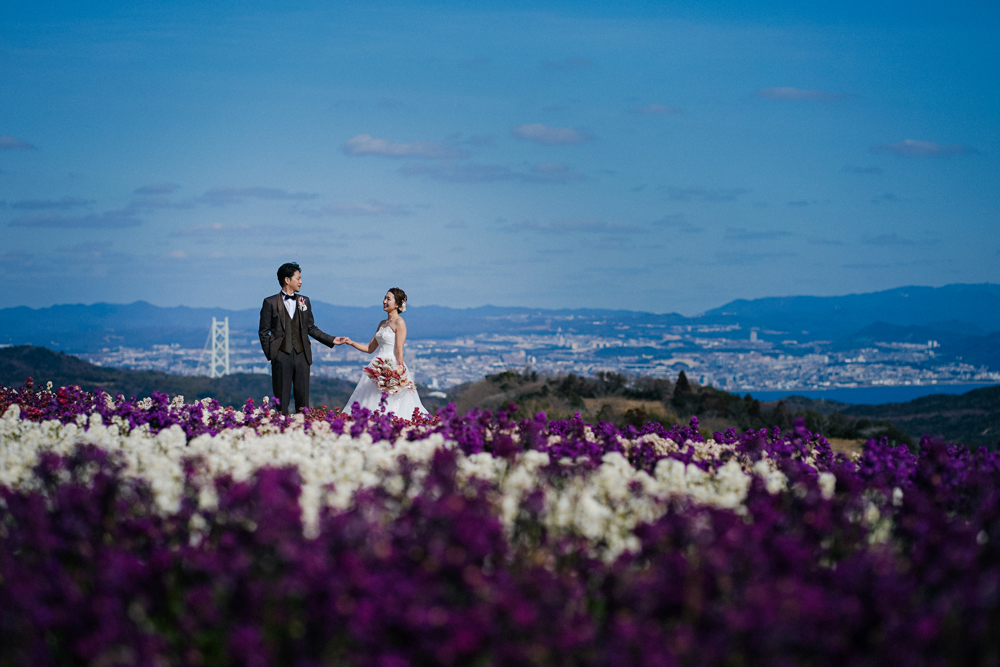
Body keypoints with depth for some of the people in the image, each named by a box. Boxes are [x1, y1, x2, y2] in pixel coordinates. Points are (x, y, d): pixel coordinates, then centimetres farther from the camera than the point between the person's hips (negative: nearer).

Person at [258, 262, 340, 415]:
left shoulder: (304, 301, 14)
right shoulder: (270, 302, 3)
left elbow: (311, 328, 17)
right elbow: (264, 332, 3)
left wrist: (331, 340, 9)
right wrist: (270, 354, -5)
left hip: (302, 355, 3)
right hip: (281, 355, -3)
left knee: (303, 398, 1)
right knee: (281, 399, -2)